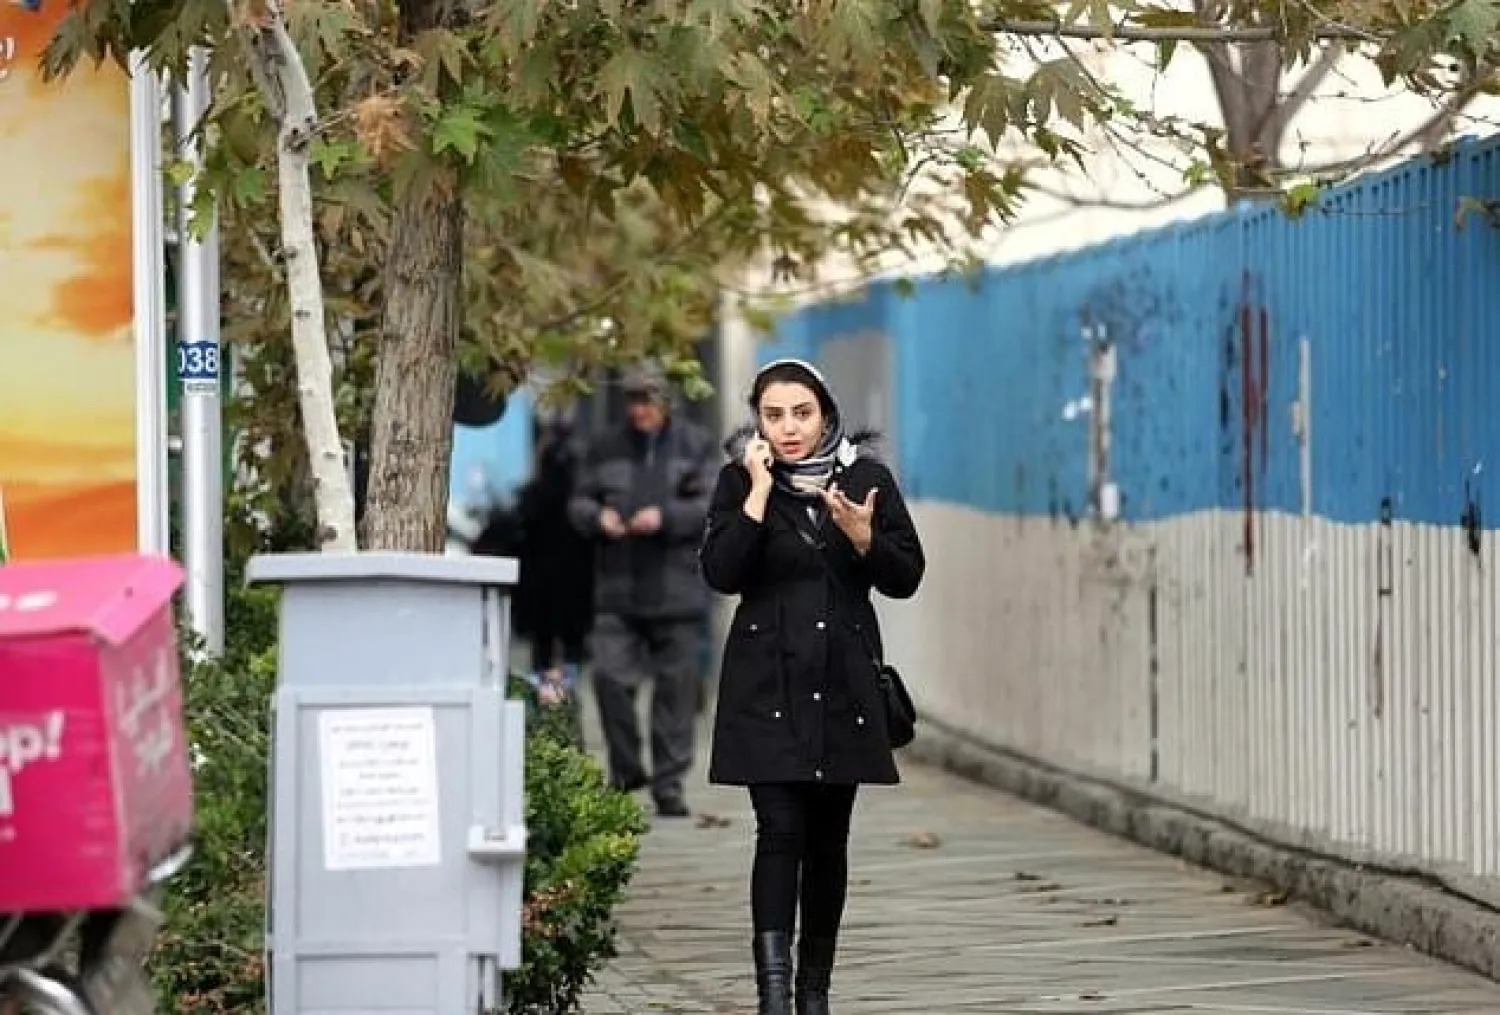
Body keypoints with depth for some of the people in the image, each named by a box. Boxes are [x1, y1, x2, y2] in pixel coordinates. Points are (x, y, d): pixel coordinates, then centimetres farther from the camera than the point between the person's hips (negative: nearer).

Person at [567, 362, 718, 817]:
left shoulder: (697, 446, 5)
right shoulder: (607, 449, 13)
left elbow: (714, 506, -3)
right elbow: (578, 502, 16)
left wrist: (665, 517, -17)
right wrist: (598, 516, -7)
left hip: (677, 592, -2)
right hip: (617, 592, 2)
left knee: (676, 689, 0)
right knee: (610, 676, -8)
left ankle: (669, 784, 7)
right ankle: (625, 771, 10)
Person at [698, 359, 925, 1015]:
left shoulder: (865, 476, 4)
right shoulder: (740, 479, 0)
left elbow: (906, 578, 4)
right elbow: (720, 573, -12)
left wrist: (863, 535, -14)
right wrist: (760, 491, -15)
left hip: (844, 683, 2)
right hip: (767, 683, -2)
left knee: (829, 838, 6)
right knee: (780, 829, -13)